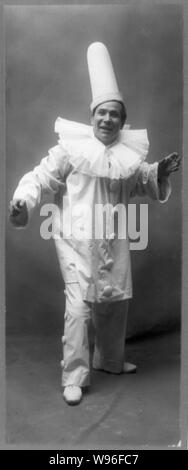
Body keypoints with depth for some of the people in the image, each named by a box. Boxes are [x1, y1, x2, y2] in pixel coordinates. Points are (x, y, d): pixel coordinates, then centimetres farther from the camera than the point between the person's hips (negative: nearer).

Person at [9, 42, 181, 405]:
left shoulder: (129, 153, 6)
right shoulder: (72, 146, -8)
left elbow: (145, 184, 20)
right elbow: (40, 177, -8)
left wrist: (161, 174, 0)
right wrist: (24, 201, -26)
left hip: (113, 241, 5)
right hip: (77, 240, -5)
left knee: (116, 301, 16)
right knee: (79, 305, -9)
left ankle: (110, 360, 39)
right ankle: (74, 378, 7)